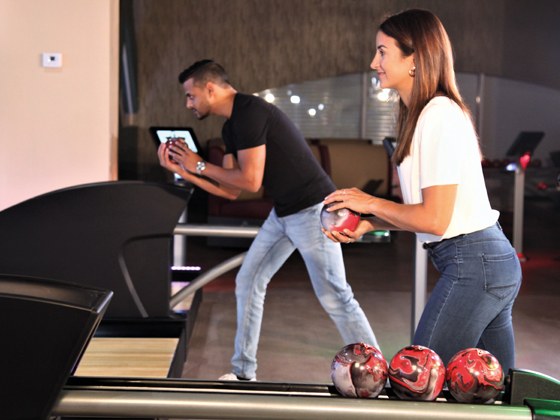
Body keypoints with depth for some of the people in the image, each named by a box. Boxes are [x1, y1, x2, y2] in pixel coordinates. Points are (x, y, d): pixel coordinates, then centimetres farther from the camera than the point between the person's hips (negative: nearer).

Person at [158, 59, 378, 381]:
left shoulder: (250, 112, -18)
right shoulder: (232, 126, 12)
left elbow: (250, 181, -22)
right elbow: (232, 190, 13)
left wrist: (201, 165, -9)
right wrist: (182, 170, 8)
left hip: (312, 209, -10)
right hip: (284, 212, 10)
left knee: (335, 297, -6)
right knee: (248, 283, 11)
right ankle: (243, 372, 20)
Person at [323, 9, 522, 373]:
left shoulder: (440, 116, -16)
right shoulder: (422, 114, 15)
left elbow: (434, 219, -19)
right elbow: (425, 206, 15)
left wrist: (371, 203, -6)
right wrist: (367, 225, 6)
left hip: (472, 265, -10)